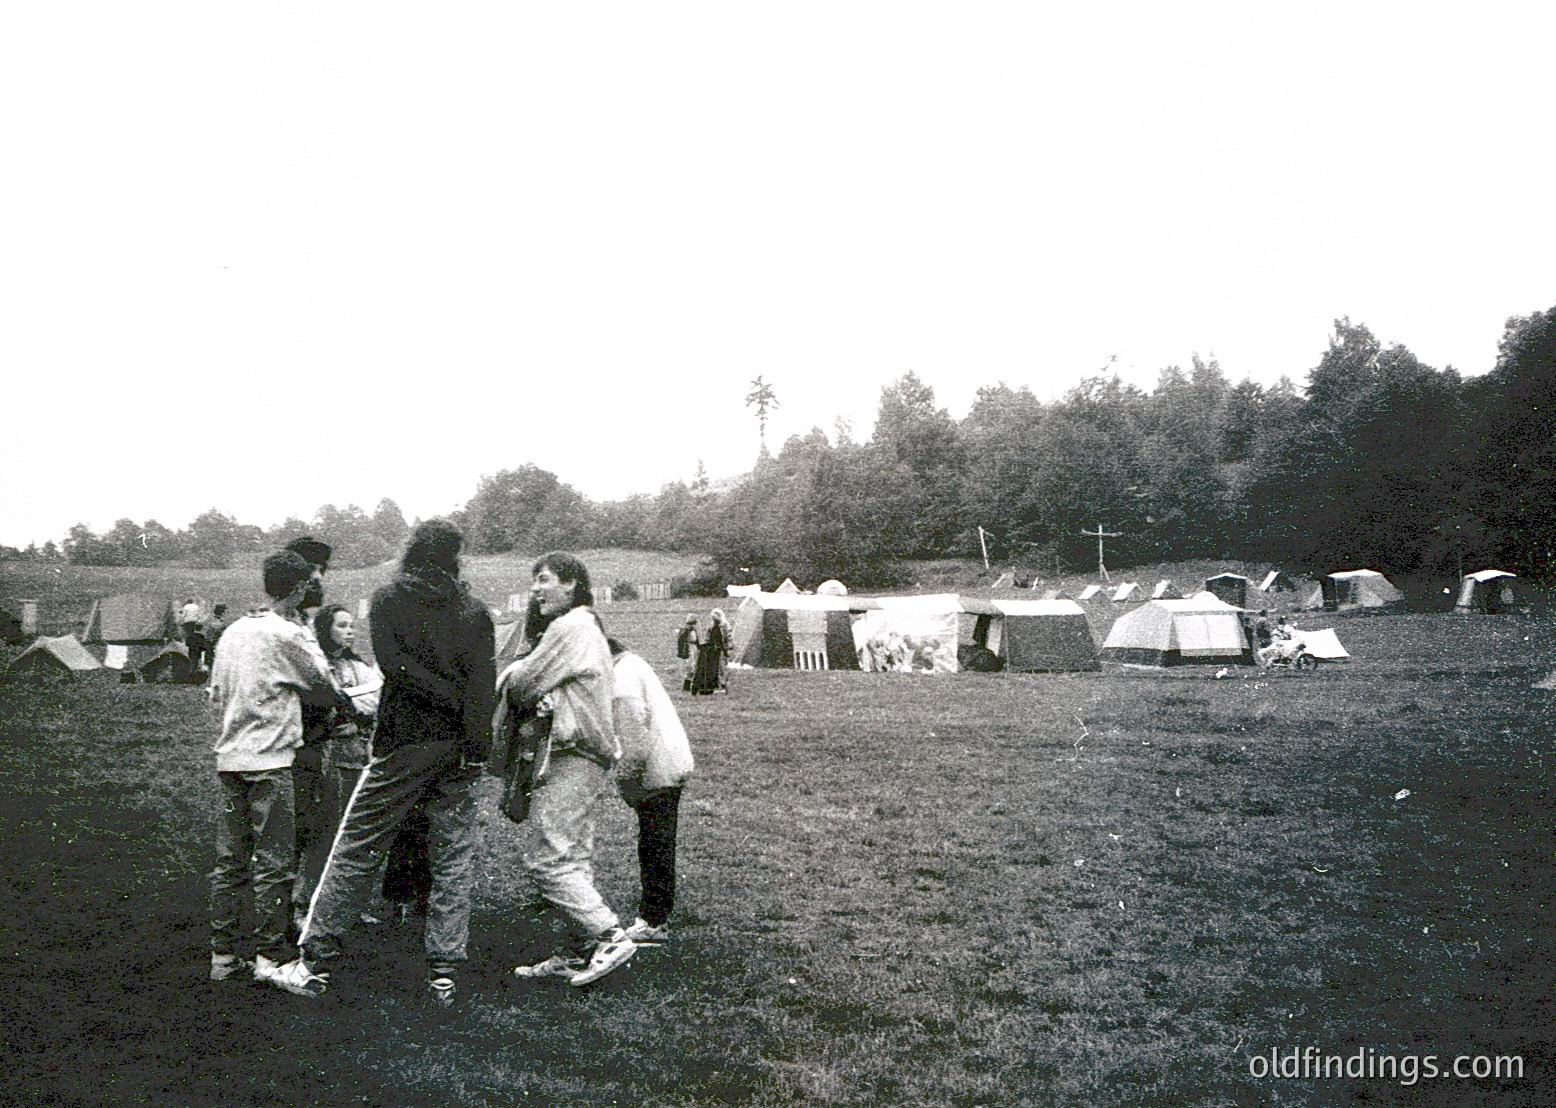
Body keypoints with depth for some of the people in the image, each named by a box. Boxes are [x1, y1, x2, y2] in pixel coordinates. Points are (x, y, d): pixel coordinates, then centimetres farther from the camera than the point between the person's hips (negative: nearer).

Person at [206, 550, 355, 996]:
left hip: (229, 756, 8)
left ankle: (223, 953, 18)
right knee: (274, 860, -3)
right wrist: (354, 709, 15)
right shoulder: (287, 635, -12)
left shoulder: (233, 632, 11)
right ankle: (270, 957, 0)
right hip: (269, 759, -8)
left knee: (230, 859, 12)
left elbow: (215, 695, 19)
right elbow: (326, 687, -3)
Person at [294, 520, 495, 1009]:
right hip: (457, 750, 2)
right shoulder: (475, 610, 4)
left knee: (355, 851, 10)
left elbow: (393, 663, -14)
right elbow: (483, 679, -8)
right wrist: (474, 745, -13)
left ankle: (317, 960, 15)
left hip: (401, 747, -1)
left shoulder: (388, 599, 2)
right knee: (453, 862, 8)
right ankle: (443, 973, 9)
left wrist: (451, 701, -10)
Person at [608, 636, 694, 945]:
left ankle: (652, 924, 3)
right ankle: (655, 917, 25)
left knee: (654, 849, -3)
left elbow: (634, 737, -21)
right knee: (659, 846, 16)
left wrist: (625, 781, -13)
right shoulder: (633, 663, 15)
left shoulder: (622, 679, -17)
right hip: (674, 766, 10)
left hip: (656, 773, -10)